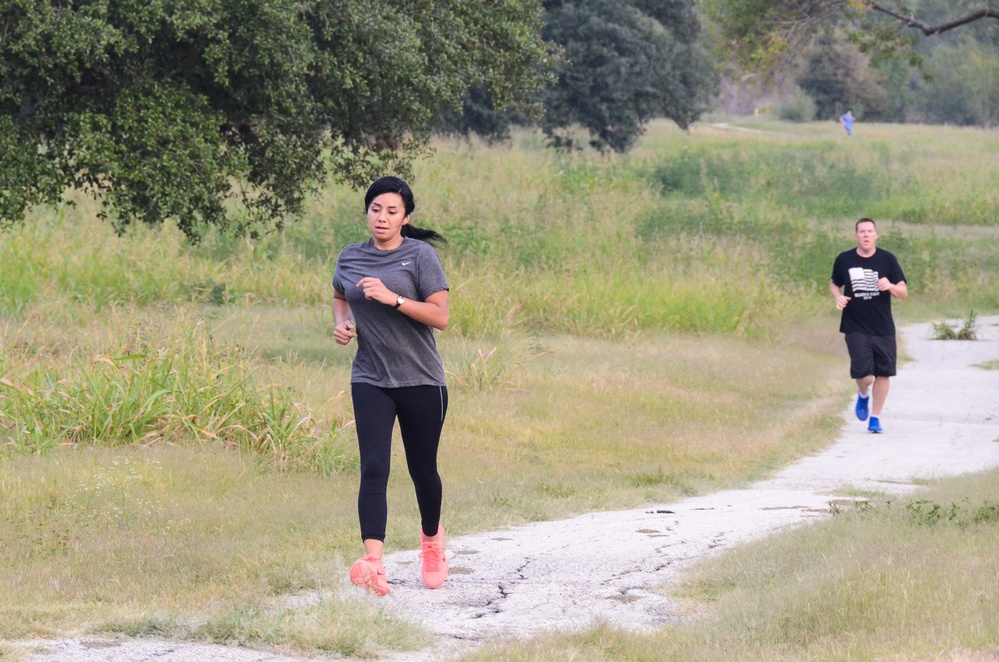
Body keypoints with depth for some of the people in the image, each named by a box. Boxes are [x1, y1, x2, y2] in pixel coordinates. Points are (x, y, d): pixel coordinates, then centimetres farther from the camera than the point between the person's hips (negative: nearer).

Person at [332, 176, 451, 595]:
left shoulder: (420, 256, -6)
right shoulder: (349, 258, 6)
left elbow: (440, 316, -12)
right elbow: (340, 297, 27)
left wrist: (392, 298, -22)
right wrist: (342, 322, 5)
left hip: (421, 381, -2)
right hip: (370, 381, 2)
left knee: (422, 469, 11)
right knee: (373, 468, -14)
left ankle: (431, 538, 41)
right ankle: (373, 563, -26)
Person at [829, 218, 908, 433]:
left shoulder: (887, 260, 0)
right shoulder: (844, 260, 0)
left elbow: (904, 292, 1)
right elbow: (834, 284, 17)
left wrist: (890, 286, -21)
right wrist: (838, 297, -5)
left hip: (883, 329, 1)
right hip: (855, 328, -1)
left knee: (883, 373, 5)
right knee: (864, 373, -13)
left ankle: (875, 417, 22)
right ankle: (863, 395, 22)